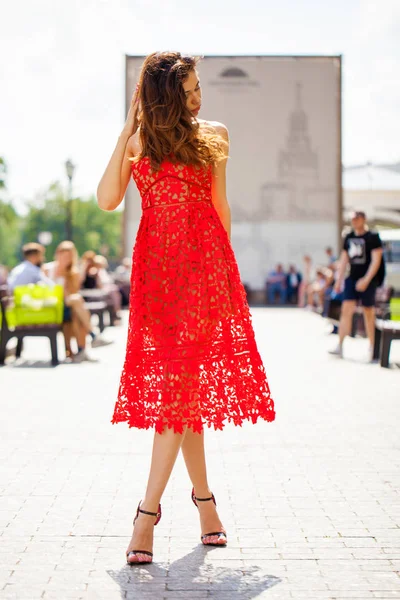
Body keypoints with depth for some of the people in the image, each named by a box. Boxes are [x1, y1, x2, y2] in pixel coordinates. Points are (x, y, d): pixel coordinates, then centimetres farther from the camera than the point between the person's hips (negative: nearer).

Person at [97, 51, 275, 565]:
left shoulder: (212, 137, 8)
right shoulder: (137, 141, 6)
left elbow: (220, 206, 15)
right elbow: (107, 200, -6)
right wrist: (128, 128, -8)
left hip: (204, 266, -1)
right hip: (156, 268, 1)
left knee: (181, 384, -8)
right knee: (179, 385, 3)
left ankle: (148, 511, -6)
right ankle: (203, 496, 18)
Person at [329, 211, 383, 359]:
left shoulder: (373, 237, -8)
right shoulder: (349, 237, 10)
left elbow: (376, 260, -14)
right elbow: (344, 259, 16)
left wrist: (366, 279, -21)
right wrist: (339, 280, 11)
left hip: (367, 280, -5)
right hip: (352, 279, 5)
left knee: (368, 312, 3)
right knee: (346, 309, -5)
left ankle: (372, 346, 16)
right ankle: (340, 346, -6)